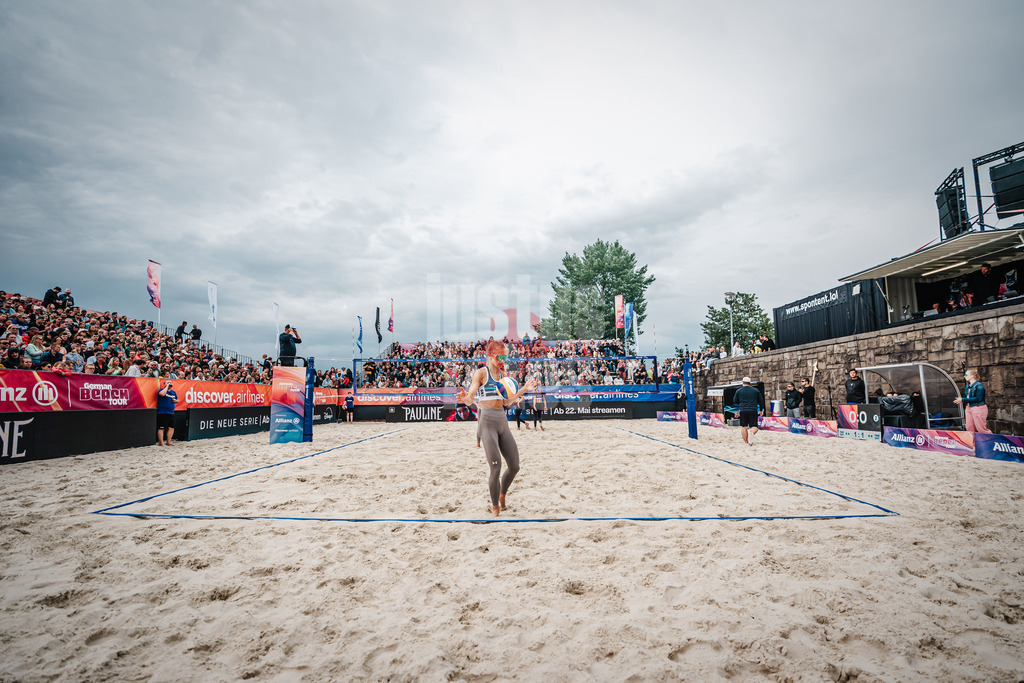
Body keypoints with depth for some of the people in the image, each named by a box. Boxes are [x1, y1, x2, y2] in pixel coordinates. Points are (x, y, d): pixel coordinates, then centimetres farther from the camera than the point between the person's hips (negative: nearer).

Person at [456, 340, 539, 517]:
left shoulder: (502, 373, 15)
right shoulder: (481, 373, -5)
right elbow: (470, 399, -12)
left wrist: (524, 389, 10)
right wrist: (466, 398, -34)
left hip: (503, 421, 7)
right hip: (487, 421, -7)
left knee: (514, 466, 6)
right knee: (496, 469, -8)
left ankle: (502, 495, 33)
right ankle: (495, 507, 11)